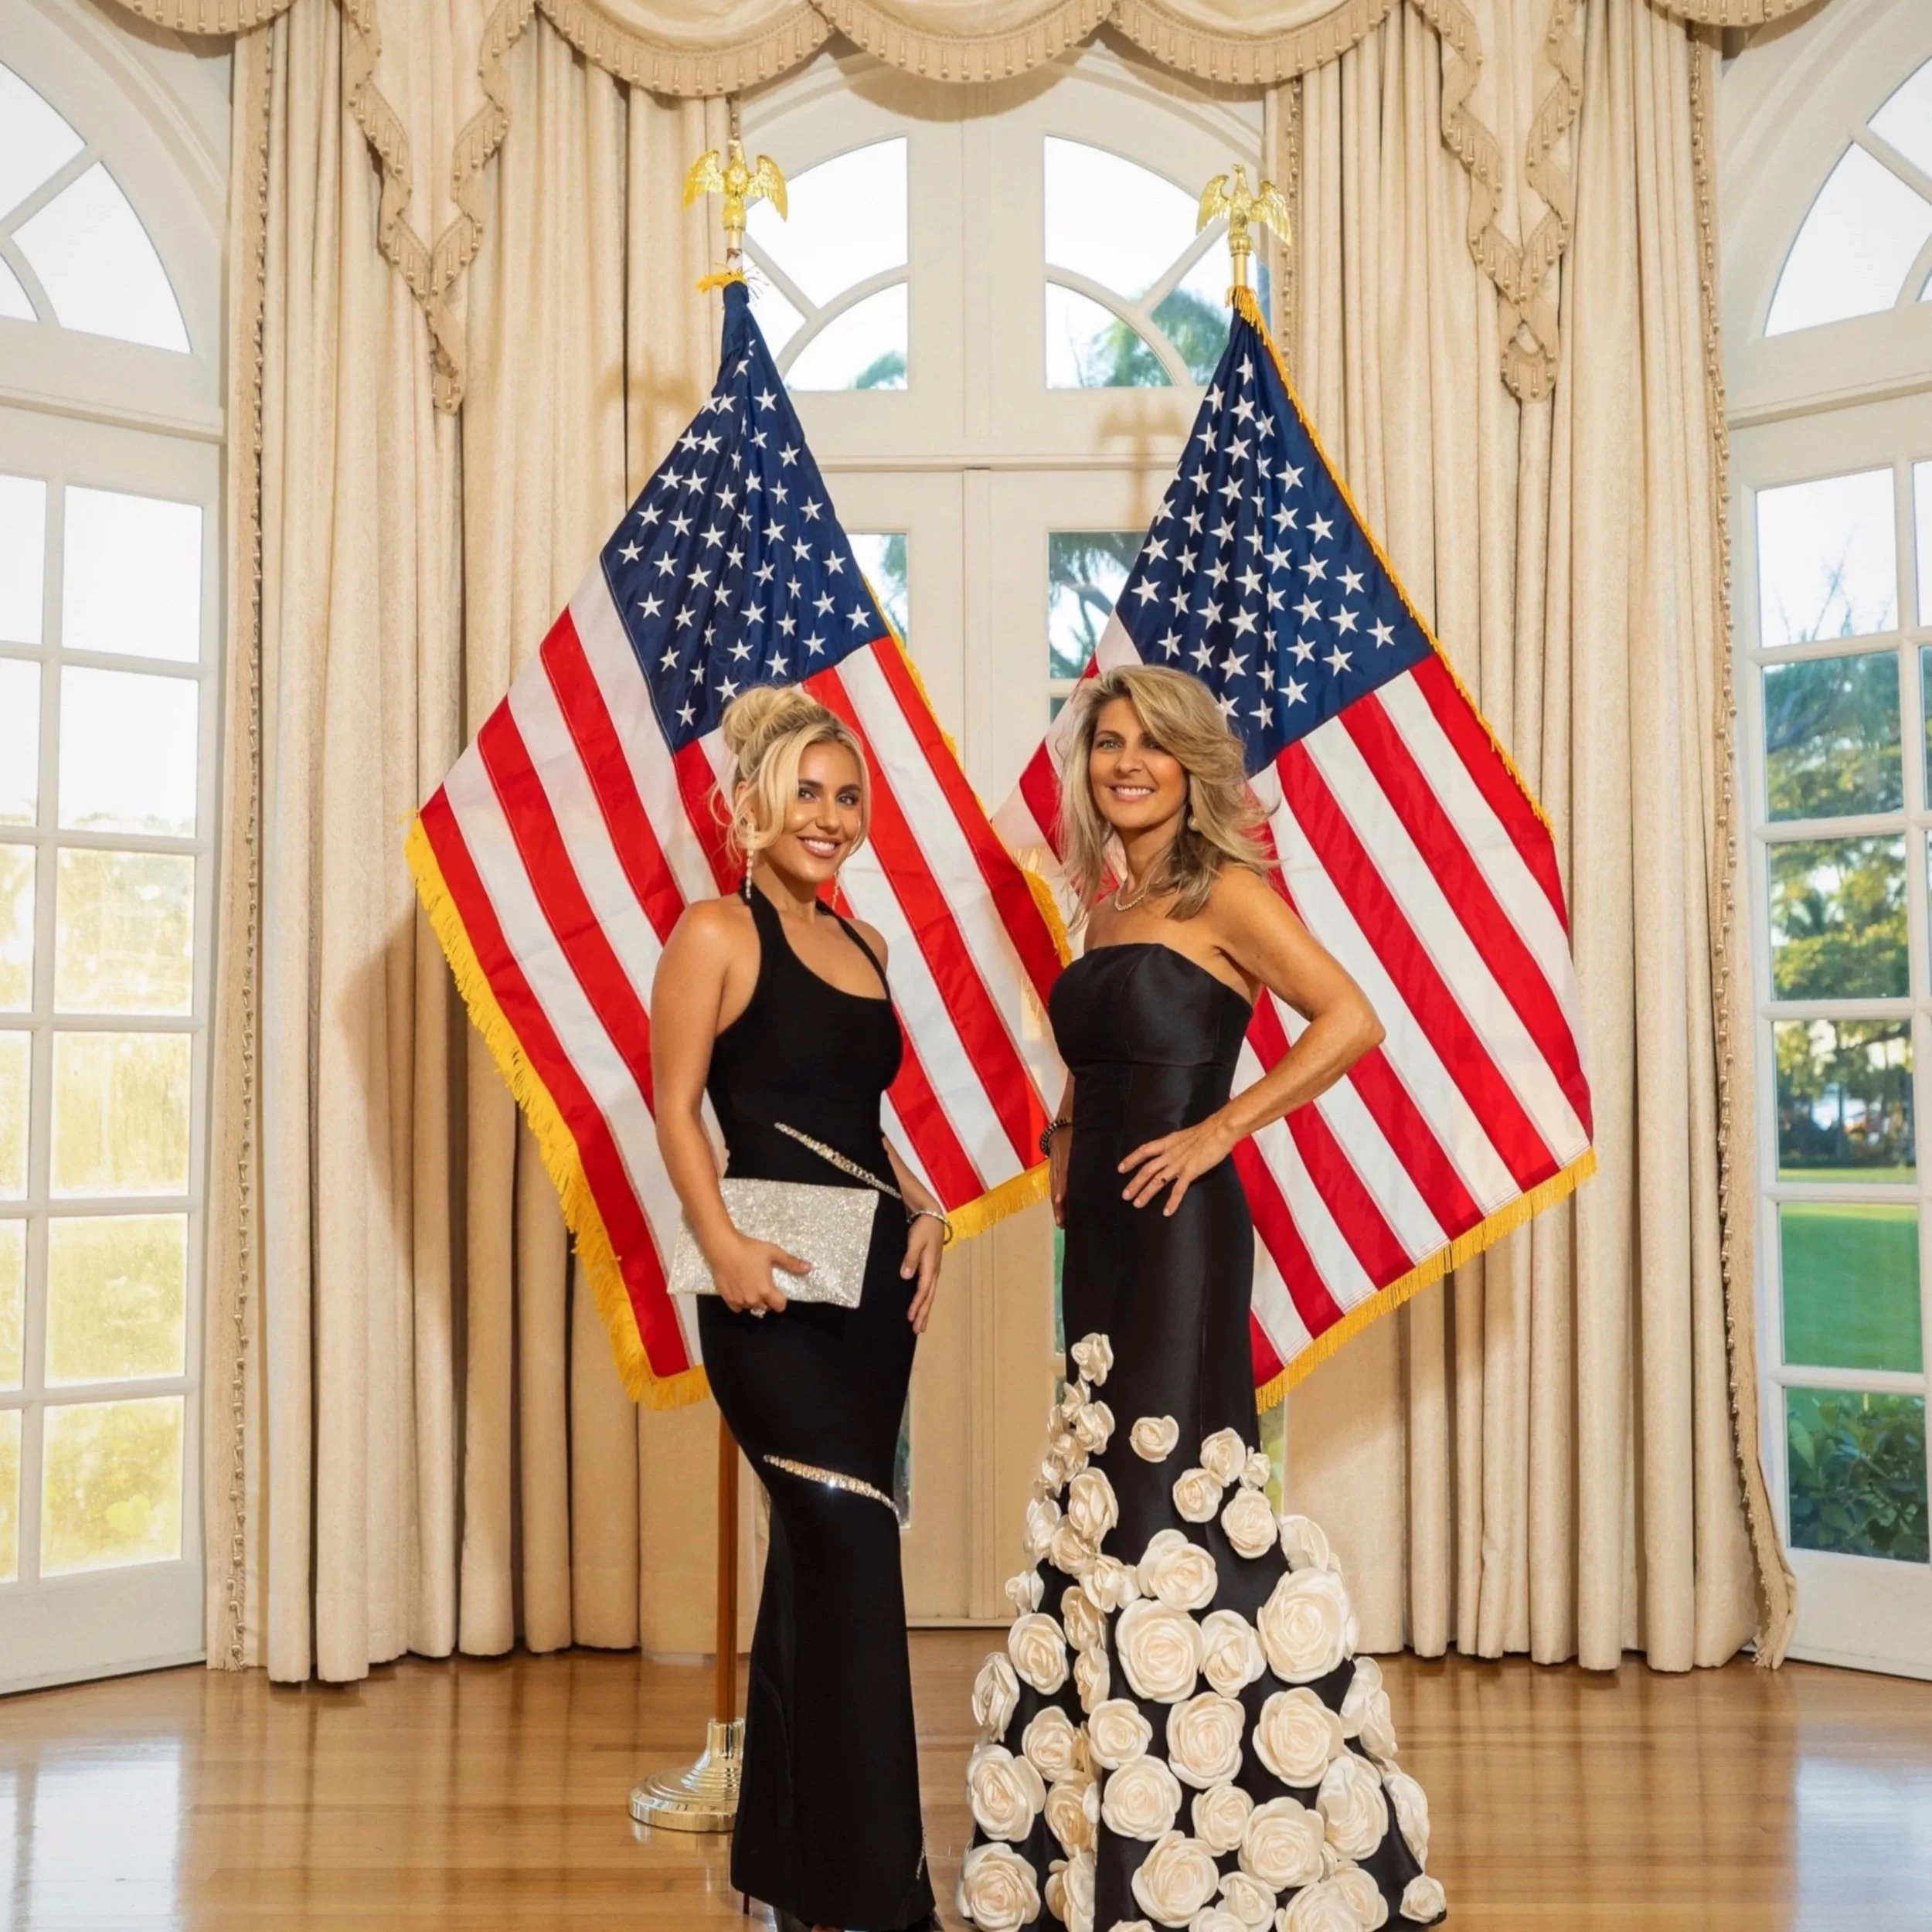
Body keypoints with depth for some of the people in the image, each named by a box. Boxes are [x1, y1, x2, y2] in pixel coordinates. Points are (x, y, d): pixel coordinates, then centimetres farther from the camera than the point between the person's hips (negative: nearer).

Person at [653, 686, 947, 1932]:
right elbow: (678, 1106, -10)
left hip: (871, 1279, 7)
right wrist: (719, 1242, -23)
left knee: (820, 1555, 12)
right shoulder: (720, 932, -3)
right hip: (773, 1292, -7)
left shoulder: (862, 944, 16)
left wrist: (921, 1209, 5)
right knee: (853, 1539, -12)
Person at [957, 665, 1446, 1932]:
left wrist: (1220, 1128, -16)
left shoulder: (1222, 894, -6)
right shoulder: (1112, 911, 16)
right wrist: (1068, 1143, 8)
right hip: (1104, 1233, 8)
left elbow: (1352, 1021, -18)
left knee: (1168, 1502, -7)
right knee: (1105, 1508, 10)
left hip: (1179, 1231, -8)